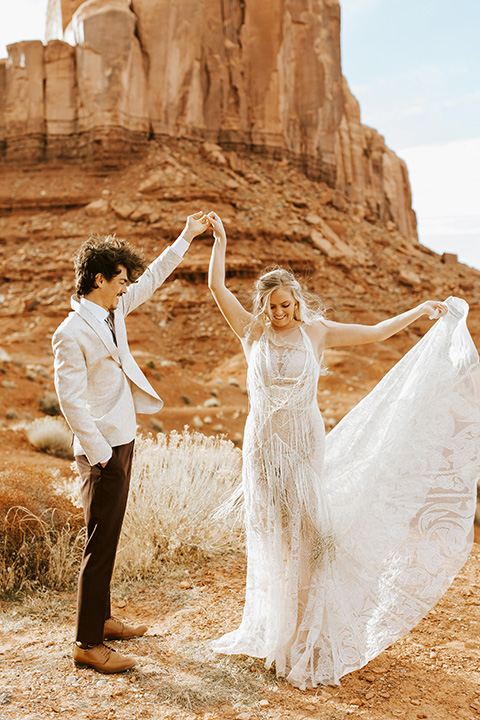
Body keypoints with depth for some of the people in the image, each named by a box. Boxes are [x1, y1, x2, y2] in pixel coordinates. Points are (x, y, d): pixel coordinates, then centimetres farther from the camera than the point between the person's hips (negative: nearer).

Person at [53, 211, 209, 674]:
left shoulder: (112, 310, 7)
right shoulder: (71, 333, -17)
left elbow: (150, 281, 20)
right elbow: (71, 401, -19)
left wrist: (185, 239, 24)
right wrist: (101, 454, -18)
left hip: (122, 441, 9)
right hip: (102, 449, -9)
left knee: (108, 537, 17)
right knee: (100, 543, -3)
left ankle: (101, 619, 31)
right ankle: (87, 643, 8)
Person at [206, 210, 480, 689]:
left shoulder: (316, 332, 1)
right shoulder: (252, 333, 1)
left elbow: (375, 332, 5)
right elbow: (217, 289, -3)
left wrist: (420, 311, 1)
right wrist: (219, 242, -2)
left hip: (305, 442, -1)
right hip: (263, 443, 1)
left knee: (306, 531, 0)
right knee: (269, 534, 9)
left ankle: (309, 639, 13)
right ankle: (271, 630, 25)